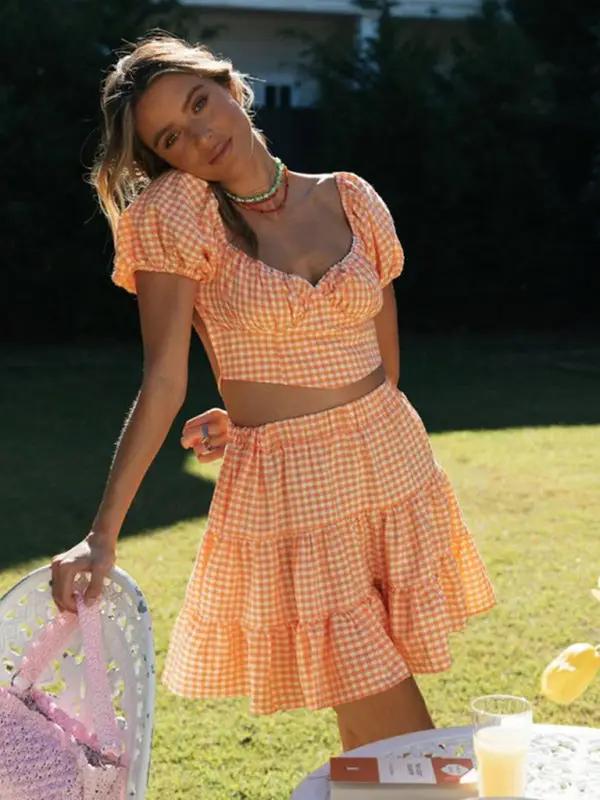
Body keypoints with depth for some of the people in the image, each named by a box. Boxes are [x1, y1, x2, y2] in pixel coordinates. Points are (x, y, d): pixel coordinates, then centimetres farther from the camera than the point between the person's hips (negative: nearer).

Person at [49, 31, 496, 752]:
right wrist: (102, 534, -18)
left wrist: (260, 415, 7)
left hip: (394, 465, 4)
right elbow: (163, 383, -11)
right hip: (285, 495, -4)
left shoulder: (350, 199, 5)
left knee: (368, 728, 9)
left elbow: (384, 363, 11)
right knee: (402, 740, -3)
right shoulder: (176, 213, -6)